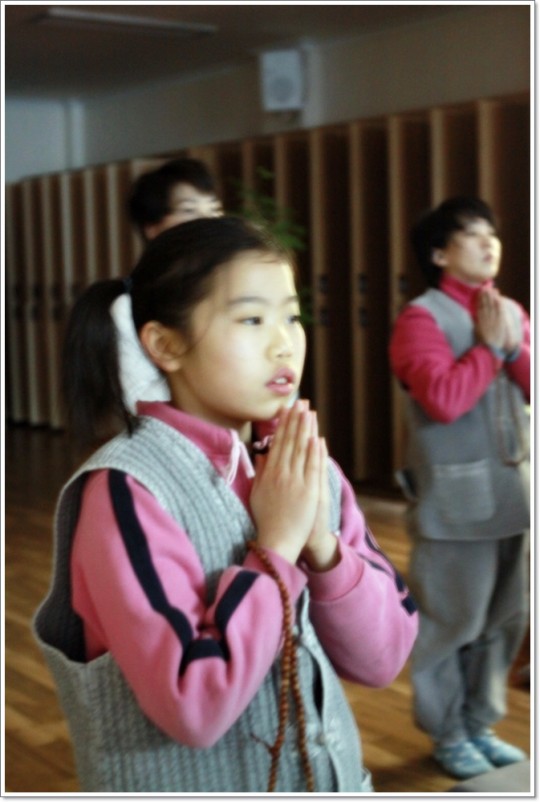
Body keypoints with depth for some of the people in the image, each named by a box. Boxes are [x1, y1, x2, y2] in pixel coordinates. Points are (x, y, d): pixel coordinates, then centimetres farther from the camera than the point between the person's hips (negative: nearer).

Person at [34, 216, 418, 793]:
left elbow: (381, 658, -3)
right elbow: (192, 707, -26)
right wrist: (275, 548, -21)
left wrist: (321, 545, -17)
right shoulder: (125, 488, -21)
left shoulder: (309, 468, -4)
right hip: (193, 782, -5)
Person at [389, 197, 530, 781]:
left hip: (514, 491, 7)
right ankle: (447, 734, 20)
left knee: (504, 619, 14)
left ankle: (480, 725, 30)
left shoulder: (511, 312, 12)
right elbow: (443, 400, -23)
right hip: (457, 497, -7)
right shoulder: (421, 318, -10)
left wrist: (513, 346, -7)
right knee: (450, 621, 3)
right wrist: (488, 346, -13)